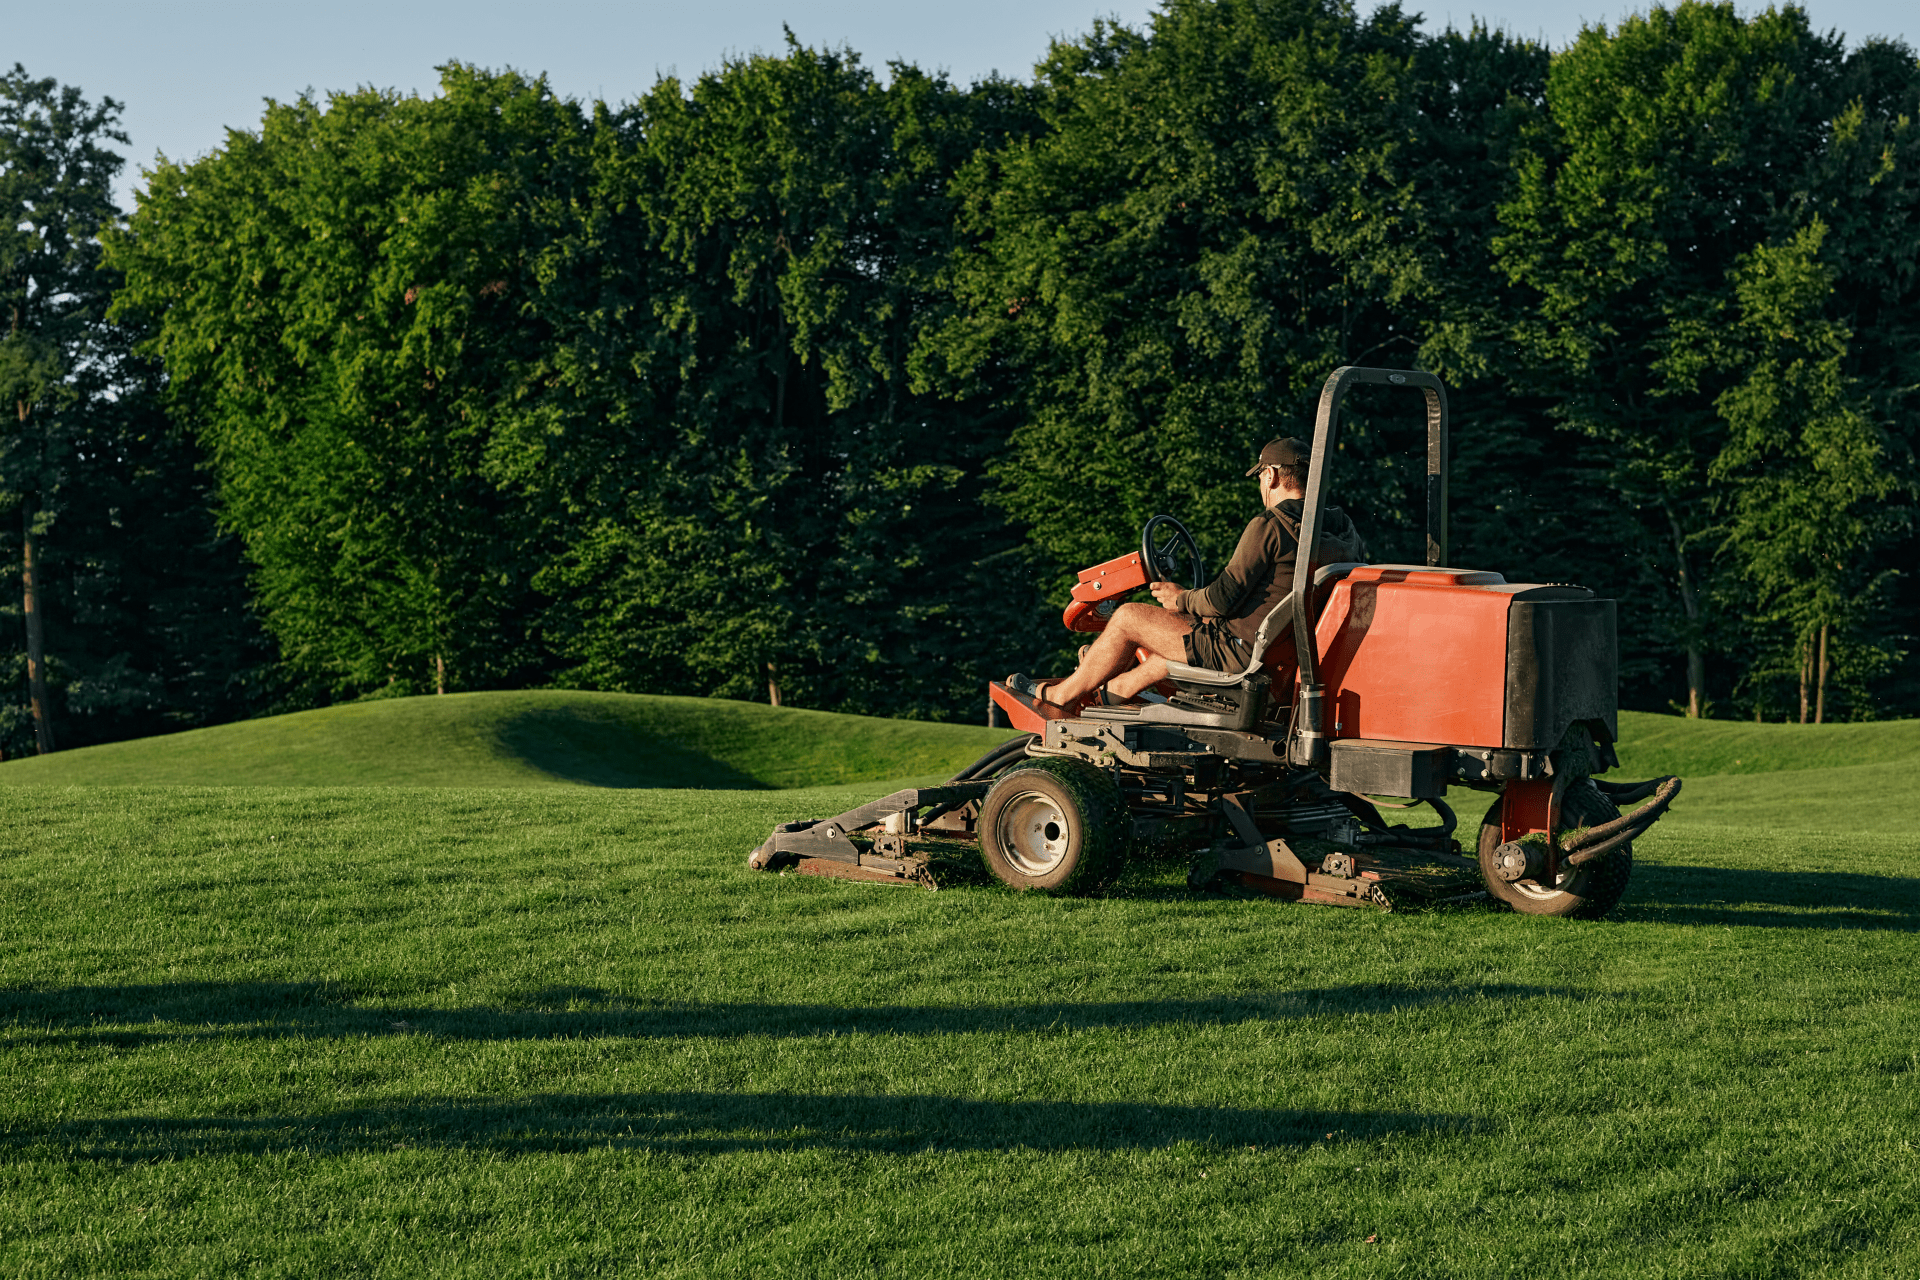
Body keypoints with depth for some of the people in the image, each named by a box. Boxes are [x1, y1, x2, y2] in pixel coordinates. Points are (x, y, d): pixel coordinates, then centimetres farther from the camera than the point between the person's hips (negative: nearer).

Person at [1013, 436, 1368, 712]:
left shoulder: (1269, 526, -21)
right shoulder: (1336, 525, 2)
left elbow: (1222, 599, -20)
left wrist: (1182, 598, 2)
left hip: (1243, 653, -8)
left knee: (1128, 618, 5)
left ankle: (1062, 695, 22)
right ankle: (1120, 687, 45)